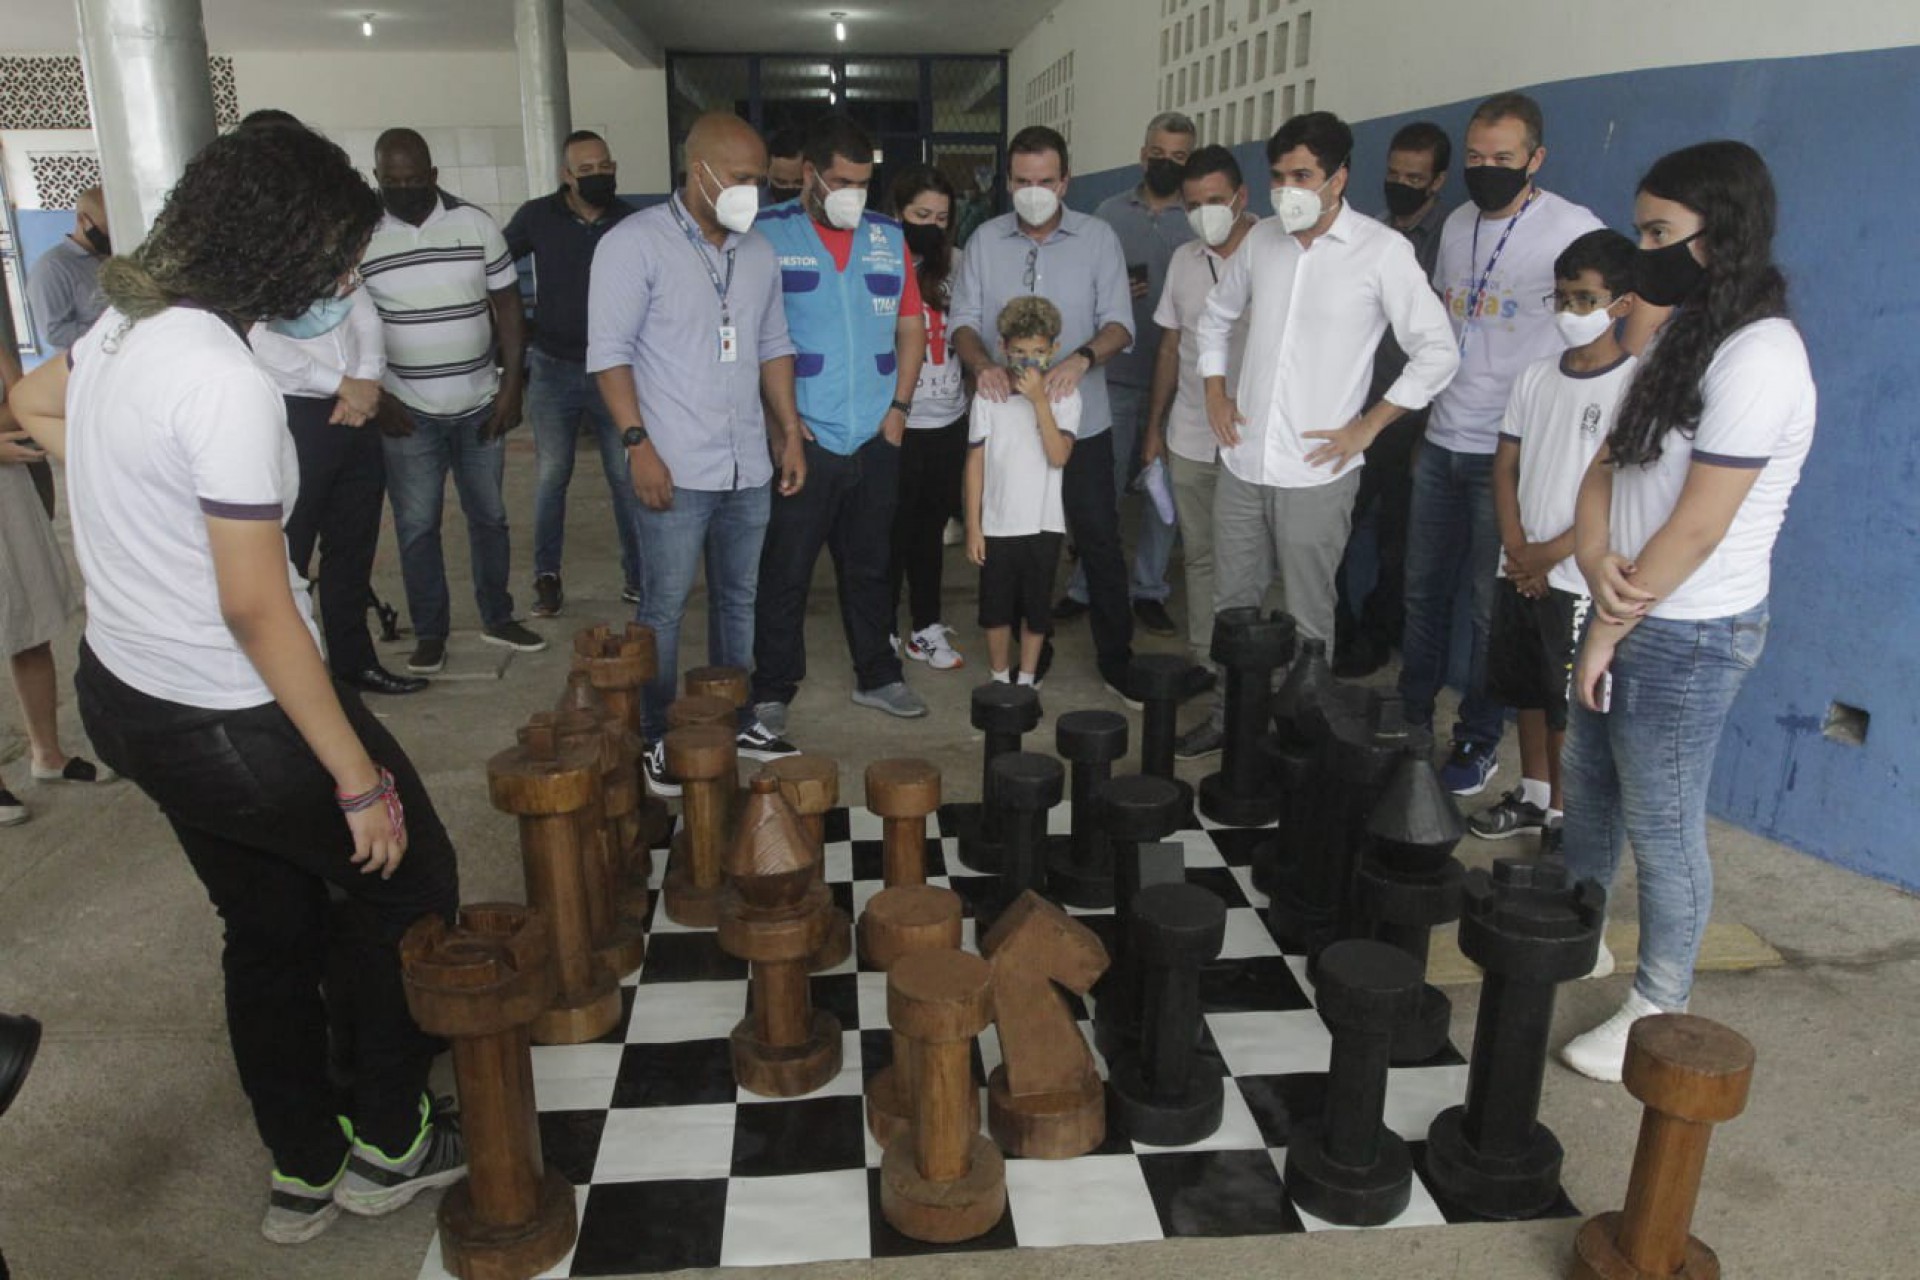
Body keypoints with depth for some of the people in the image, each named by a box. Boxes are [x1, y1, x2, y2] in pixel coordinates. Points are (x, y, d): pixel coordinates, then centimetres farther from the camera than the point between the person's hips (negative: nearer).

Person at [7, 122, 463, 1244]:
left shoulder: (122, 330, 3)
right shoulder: (228, 381, -26)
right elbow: (256, 609, -26)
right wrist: (360, 780, -20)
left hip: (125, 690, 9)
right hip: (231, 721, -9)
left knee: (270, 929, 22)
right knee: (408, 882, 13)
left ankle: (305, 1172, 39)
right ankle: (388, 1143, 28)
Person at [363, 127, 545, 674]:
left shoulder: (476, 224, -2)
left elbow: (508, 306, 1)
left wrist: (511, 385, -5)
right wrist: (375, 398, -7)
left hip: (480, 406, 2)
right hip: (407, 414, -1)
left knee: (489, 516, 12)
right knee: (416, 527, 5)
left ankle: (497, 618, 28)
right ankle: (430, 632, 18)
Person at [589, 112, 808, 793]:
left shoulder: (757, 251, 11)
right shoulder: (635, 243, -7)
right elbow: (609, 351, -10)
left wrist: (790, 430, 12)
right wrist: (638, 443, -17)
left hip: (748, 468, 6)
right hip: (675, 471, -6)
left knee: (739, 599, 15)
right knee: (664, 610, 2)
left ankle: (735, 720, 30)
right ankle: (658, 738, 16)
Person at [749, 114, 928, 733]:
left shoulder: (888, 237, 10)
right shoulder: (767, 234, -3)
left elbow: (911, 326, 14)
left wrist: (900, 406, 5)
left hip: (876, 439, 4)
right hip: (800, 441, -4)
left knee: (869, 566, 16)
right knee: (785, 571, 2)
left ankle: (876, 676, 30)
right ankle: (772, 690, 16)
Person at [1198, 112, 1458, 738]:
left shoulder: (1383, 250, -8)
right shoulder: (1262, 239, 6)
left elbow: (1437, 353, -7)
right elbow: (1217, 315, 23)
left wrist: (1364, 428, -9)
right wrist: (1215, 390, 12)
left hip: (1316, 472, -5)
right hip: (1242, 463, 5)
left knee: (1308, 618, 5)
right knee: (1231, 605, 14)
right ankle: (1226, 716, 30)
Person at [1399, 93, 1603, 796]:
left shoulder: (1574, 230, -10)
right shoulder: (1457, 224, 11)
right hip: (1442, 444, 6)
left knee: (1493, 604, 3)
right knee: (1423, 588, 13)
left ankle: (1479, 741, 17)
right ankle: (1412, 717, 28)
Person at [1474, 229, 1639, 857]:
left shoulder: (1634, 384, -13)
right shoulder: (1536, 376, 6)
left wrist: (1549, 554, -12)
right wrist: (1516, 547, -4)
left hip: (1579, 578, -6)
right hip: (1521, 569, 6)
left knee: (1568, 706, 3)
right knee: (1526, 691, 17)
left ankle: (1562, 817, 18)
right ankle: (1532, 797, 33)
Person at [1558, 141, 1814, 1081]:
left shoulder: (1757, 357, -20)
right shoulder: (1684, 338, 9)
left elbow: (1698, 528, -22)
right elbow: (1608, 463, 6)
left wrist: (1609, 629, -13)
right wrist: (1595, 556, -13)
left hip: (1686, 634, -9)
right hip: (1629, 613, 9)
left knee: (1661, 826, 3)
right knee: (1587, 780, 21)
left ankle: (1660, 1011, 20)